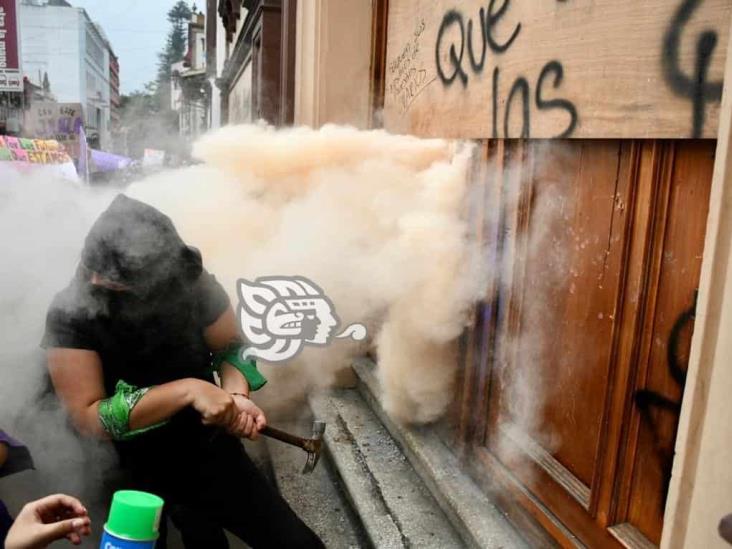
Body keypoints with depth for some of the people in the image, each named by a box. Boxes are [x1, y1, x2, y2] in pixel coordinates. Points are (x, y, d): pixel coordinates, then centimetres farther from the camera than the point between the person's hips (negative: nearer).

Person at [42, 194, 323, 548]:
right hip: (135, 479, -1)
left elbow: (231, 347, -2)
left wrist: (236, 396, -23)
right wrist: (188, 389, -33)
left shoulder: (191, 284, -16)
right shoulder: (69, 316, -20)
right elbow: (86, 417, -25)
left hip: (214, 456, 2)